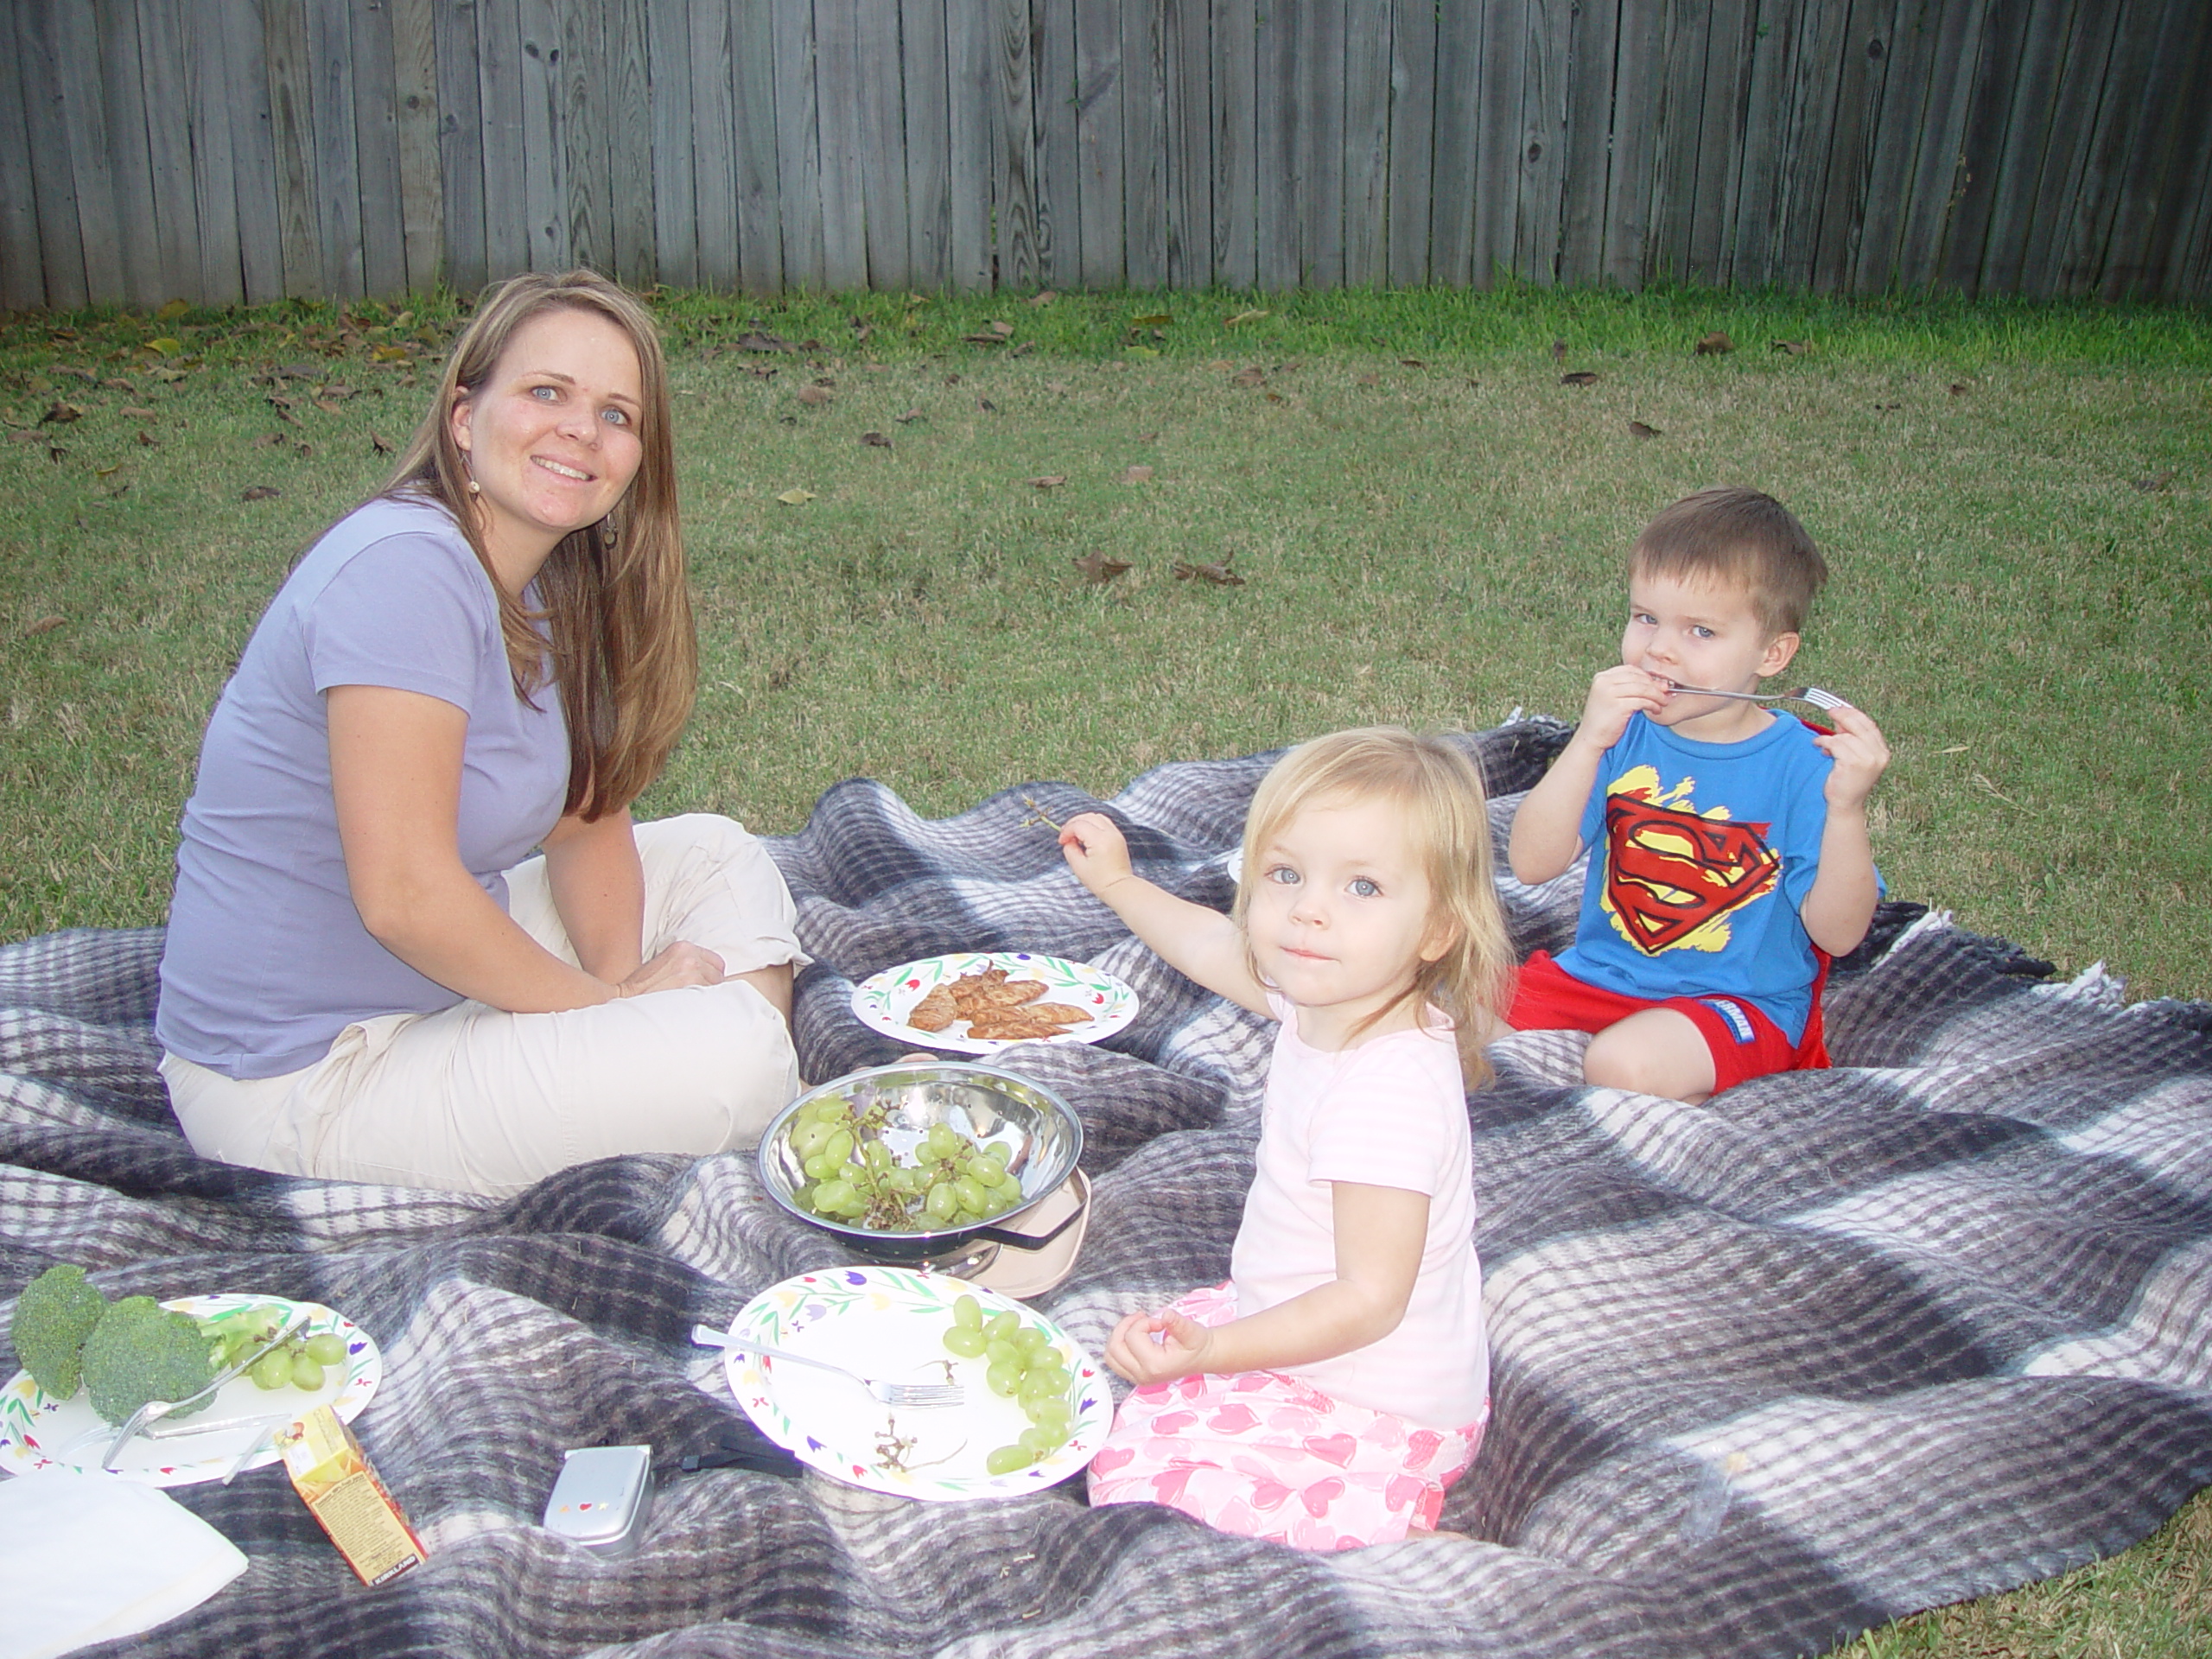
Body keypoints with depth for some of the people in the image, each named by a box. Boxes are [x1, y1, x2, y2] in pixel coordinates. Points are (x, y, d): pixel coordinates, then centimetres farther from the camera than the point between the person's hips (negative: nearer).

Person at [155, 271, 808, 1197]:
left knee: (718, 857, 12)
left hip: (439, 972, 10)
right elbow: (404, 895, -28)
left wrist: (622, 976, -9)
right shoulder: (406, 567, -24)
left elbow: (587, 818, 10)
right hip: (300, 1076, -10)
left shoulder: (548, 584, 5)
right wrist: (607, 1004, -16)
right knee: (734, 1058, -22)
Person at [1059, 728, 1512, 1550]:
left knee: (1133, 1464, -10)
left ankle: (1394, 1516, -3)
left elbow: (1370, 1300, -30)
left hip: (1376, 1412, -10)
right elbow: (1214, 945, 17)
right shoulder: (1333, 996, -5)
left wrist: (1213, 1350, -34)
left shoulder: (1386, 1090, -34)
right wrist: (1116, 881, 27)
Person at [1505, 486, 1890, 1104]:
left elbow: (1837, 934, -15)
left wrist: (1847, 807, -28)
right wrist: (1587, 743, -23)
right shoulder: (1624, 736, -2)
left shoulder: (1802, 764, -12)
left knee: (1626, 1063, -33)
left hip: (1738, 1002, -4)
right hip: (1598, 974, 4)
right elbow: (1532, 864, -12)